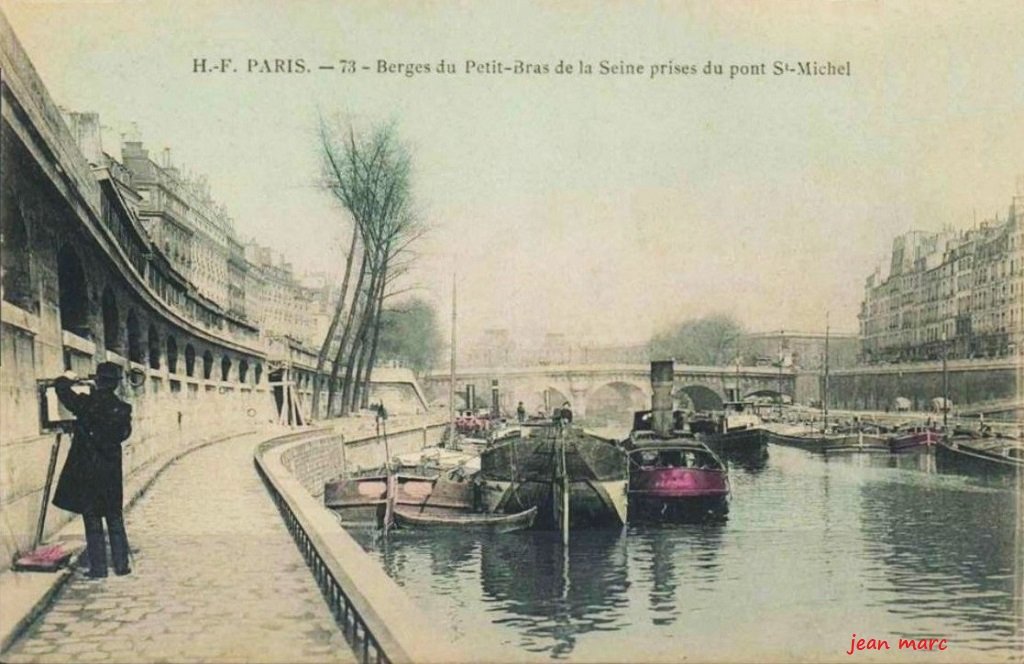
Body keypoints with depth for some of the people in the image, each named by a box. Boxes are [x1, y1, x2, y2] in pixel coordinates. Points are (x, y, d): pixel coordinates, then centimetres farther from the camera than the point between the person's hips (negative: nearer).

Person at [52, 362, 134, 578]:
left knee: (92, 521, 4)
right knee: (115, 521, 12)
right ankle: (121, 565, 13)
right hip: (111, 472, 2)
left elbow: (61, 389, -1)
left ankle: (98, 568, 5)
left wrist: (67, 379, 19)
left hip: (85, 471, -2)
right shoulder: (122, 409, -5)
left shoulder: (86, 403, -12)